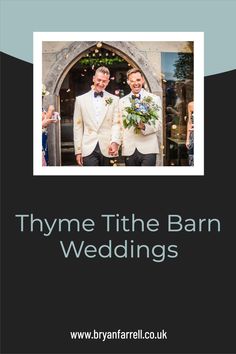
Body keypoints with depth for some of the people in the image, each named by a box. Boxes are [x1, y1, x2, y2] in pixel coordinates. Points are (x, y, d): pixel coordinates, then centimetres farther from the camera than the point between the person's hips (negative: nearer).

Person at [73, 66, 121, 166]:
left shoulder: (114, 100, 7)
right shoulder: (81, 99, 8)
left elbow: (116, 124, 1)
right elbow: (78, 127, 7)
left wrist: (115, 142, -16)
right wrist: (78, 151, 2)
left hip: (108, 149, 0)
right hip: (89, 149, 0)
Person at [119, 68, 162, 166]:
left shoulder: (155, 99, 6)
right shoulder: (122, 101, 13)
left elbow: (159, 123, 1)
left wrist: (144, 126, -17)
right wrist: (122, 143, -1)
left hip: (148, 149, -2)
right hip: (129, 150, 2)